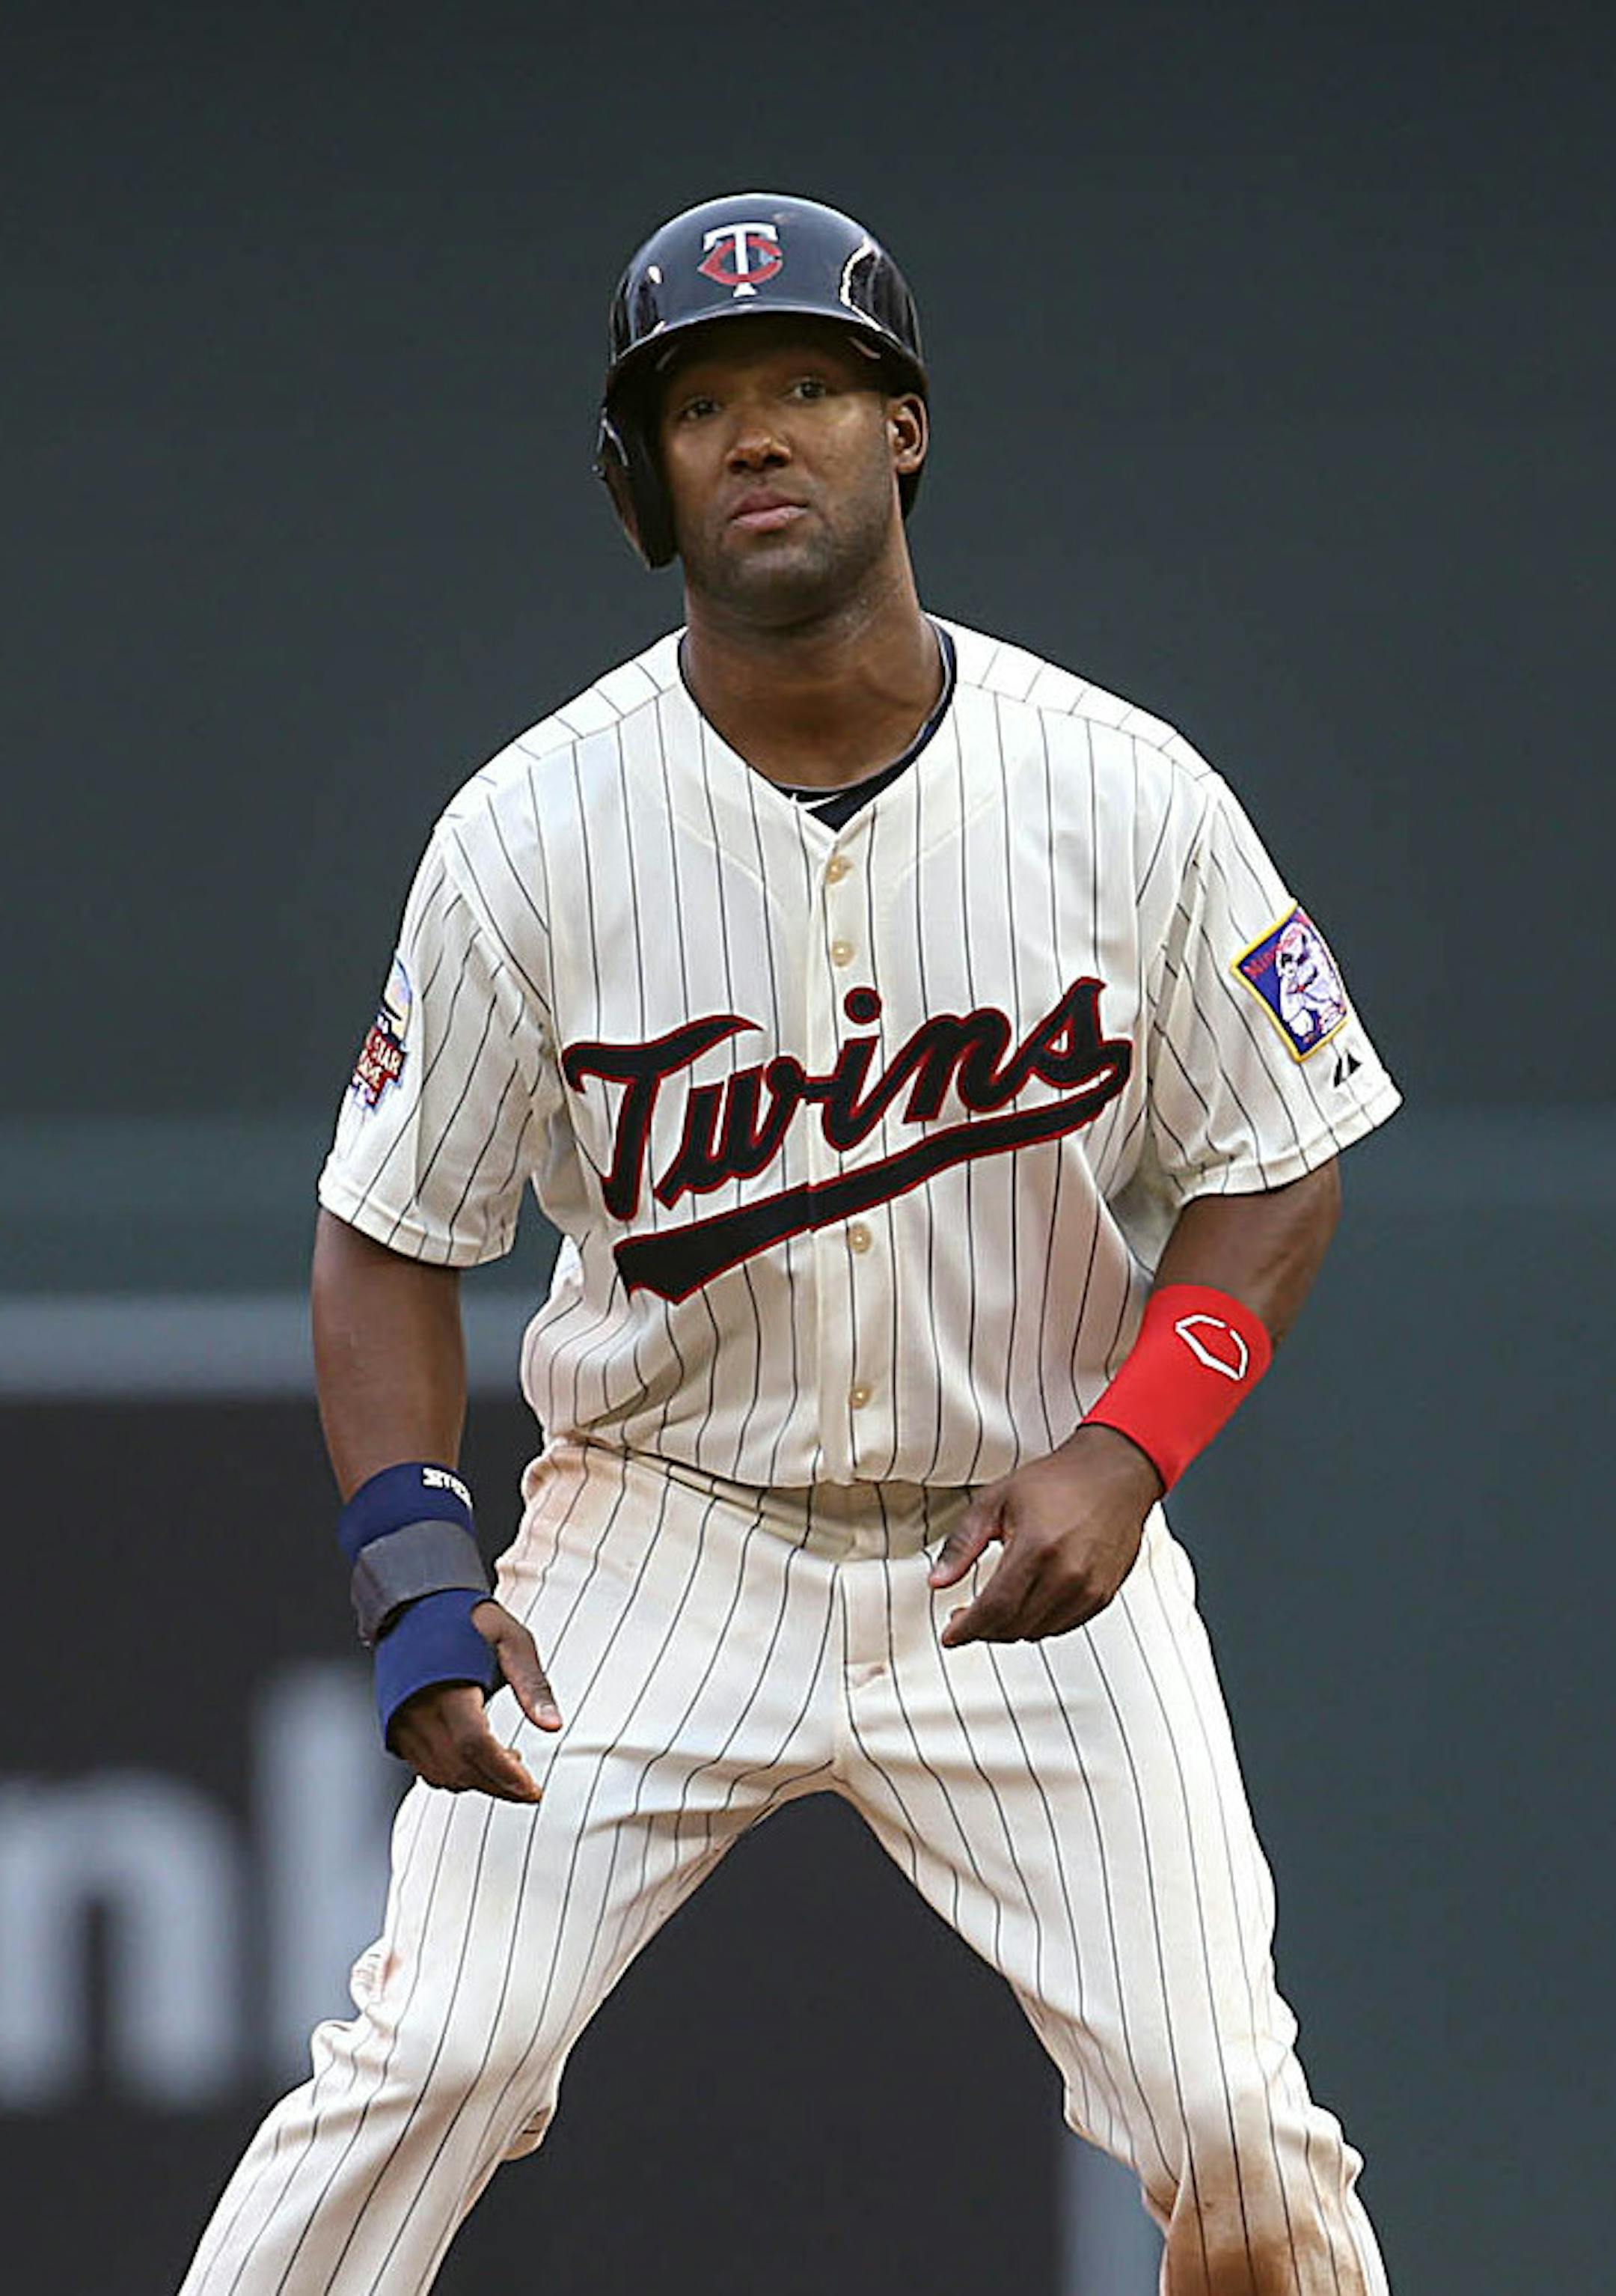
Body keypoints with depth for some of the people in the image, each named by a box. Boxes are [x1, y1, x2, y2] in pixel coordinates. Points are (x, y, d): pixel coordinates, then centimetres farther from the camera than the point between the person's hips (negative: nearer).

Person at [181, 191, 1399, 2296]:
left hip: (1026, 1552, 0)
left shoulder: (1129, 799, -10)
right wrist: (415, 1573, -16)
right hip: (660, 1544, 0)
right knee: (431, 2063, -12)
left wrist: (1127, 1449, -16)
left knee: (1230, 2123, -6)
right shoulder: (536, 833, -11)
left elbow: (1274, 1171, 0)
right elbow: (391, 1233, -2)